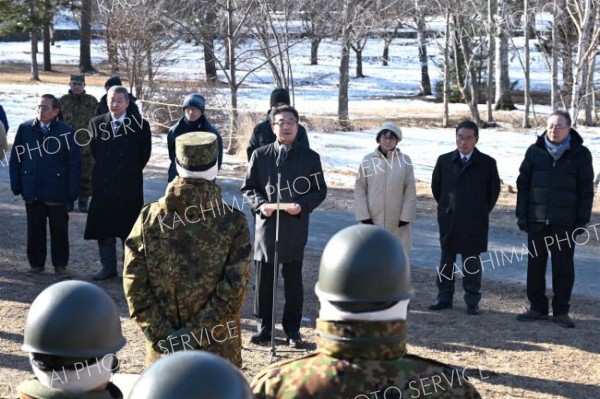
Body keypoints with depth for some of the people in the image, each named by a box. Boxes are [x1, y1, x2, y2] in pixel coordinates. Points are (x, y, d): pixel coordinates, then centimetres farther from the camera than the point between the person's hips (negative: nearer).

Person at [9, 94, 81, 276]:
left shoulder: (66, 131, -7)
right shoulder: (25, 129, 0)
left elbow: (74, 163, -5)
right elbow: (15, 159, 5)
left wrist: (72, 191, -9)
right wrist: (16, 185, 0)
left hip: (57, 192, -2)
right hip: (32, 191, 2)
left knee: (59, 230, 7)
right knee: (35, 229, 9)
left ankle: (60, 264, 18)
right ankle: (36, 263, 20)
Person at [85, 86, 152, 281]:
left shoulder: (140, 124, -6)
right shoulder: (96, 123, 3)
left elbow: (144, 154, 2)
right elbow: (94, 150, 14)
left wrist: (132, 172, 6)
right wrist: (104, 169, 11)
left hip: (130, 185, -3)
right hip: (103, 184, 3)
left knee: (129, 229, 4)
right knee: (104, 228, 8)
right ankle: (108, 267, 18)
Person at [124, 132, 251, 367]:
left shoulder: (149, 217, -5)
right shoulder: (233, 222, -10)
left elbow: (134, 282, -7)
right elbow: (234, 289, -15)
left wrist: (161, 333, -6)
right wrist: (197, 333, -12)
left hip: (163, 349, 2)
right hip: (218, 351, -2)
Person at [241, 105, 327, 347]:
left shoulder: (310, 157, 3)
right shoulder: (260, 155, 4)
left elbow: (320, 191, 5)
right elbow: (248, 187, 9)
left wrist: (302, 206, -13)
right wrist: (260, 204, -11)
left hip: (295, 226, -1)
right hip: (266, 224, 1)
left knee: (293, 280, 5)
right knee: (264, 279, 7)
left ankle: (292, 329, 15)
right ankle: (264, 326, 19)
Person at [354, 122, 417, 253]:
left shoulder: (405, 161, -2)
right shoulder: (368, 160, -2)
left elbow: (410, 192, 0)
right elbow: (359, 190, 0)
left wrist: (405, 217, -5)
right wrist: (364, 216, -6)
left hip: (397, 223, 0)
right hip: (372, 221, 0)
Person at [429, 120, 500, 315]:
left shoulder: (487, 163, -5)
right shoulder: (444, 161, 2)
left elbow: (494, 190, 5)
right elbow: (436, 187, 14)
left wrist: (482, 211, 8)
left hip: (475, 222, -2)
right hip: (448, 220, 3)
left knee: (472, 262, 4)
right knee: (446, 259, 10)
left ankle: (472, 301, 12)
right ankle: (444, 297, 18)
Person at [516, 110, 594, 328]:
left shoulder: (580, 154, -1)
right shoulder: (535, 151, 3)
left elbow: (586, 191, 0)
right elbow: (523, 184, 6)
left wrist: (582, 221, -4)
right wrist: (521, 214, 0)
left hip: (565, 223, -2)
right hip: (537, 220, 2)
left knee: (563, 268, 3)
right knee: (535, 265, 8)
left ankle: (561, 311, 12)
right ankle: (537, 308, 18)